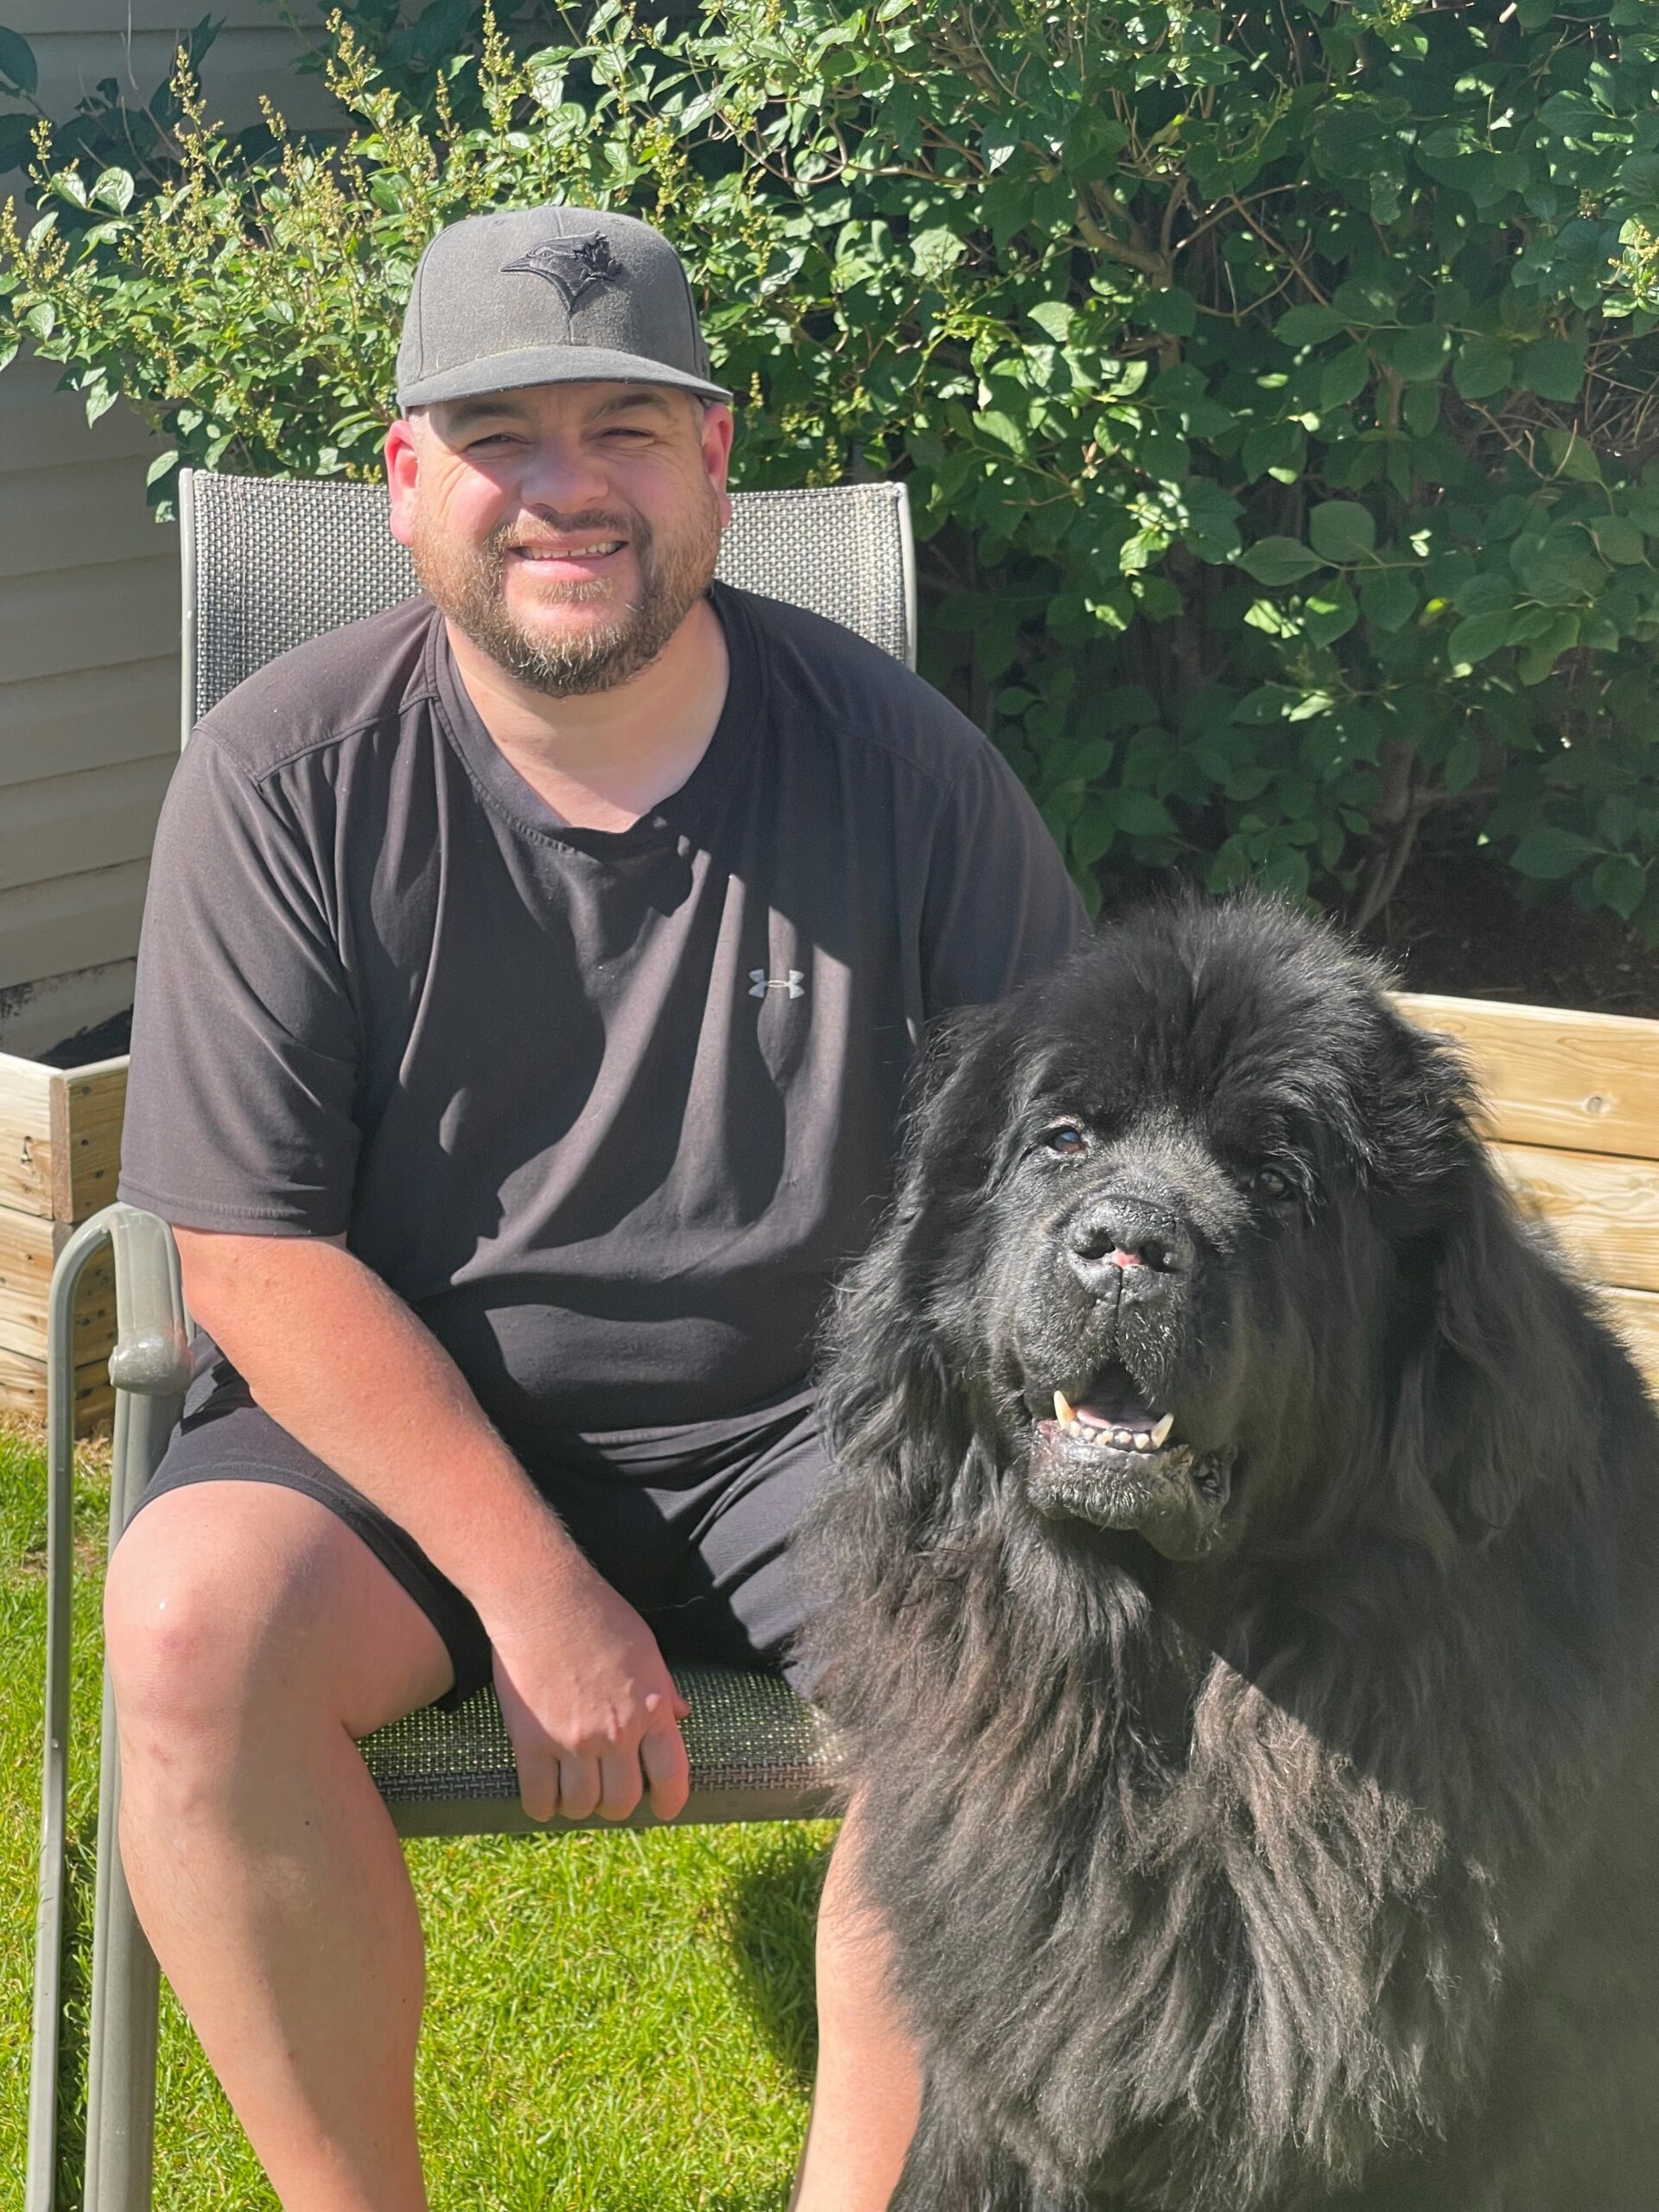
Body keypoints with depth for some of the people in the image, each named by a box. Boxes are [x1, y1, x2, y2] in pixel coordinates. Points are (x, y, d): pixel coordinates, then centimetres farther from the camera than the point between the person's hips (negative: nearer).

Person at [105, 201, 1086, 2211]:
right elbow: (262, 1255, -10)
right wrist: (531, 1585, -17)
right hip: (396, 1424, 0)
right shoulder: (286, 779, -8)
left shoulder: (900, 762, -5)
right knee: (195, 1627, -29)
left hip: (801, 1426, 1)